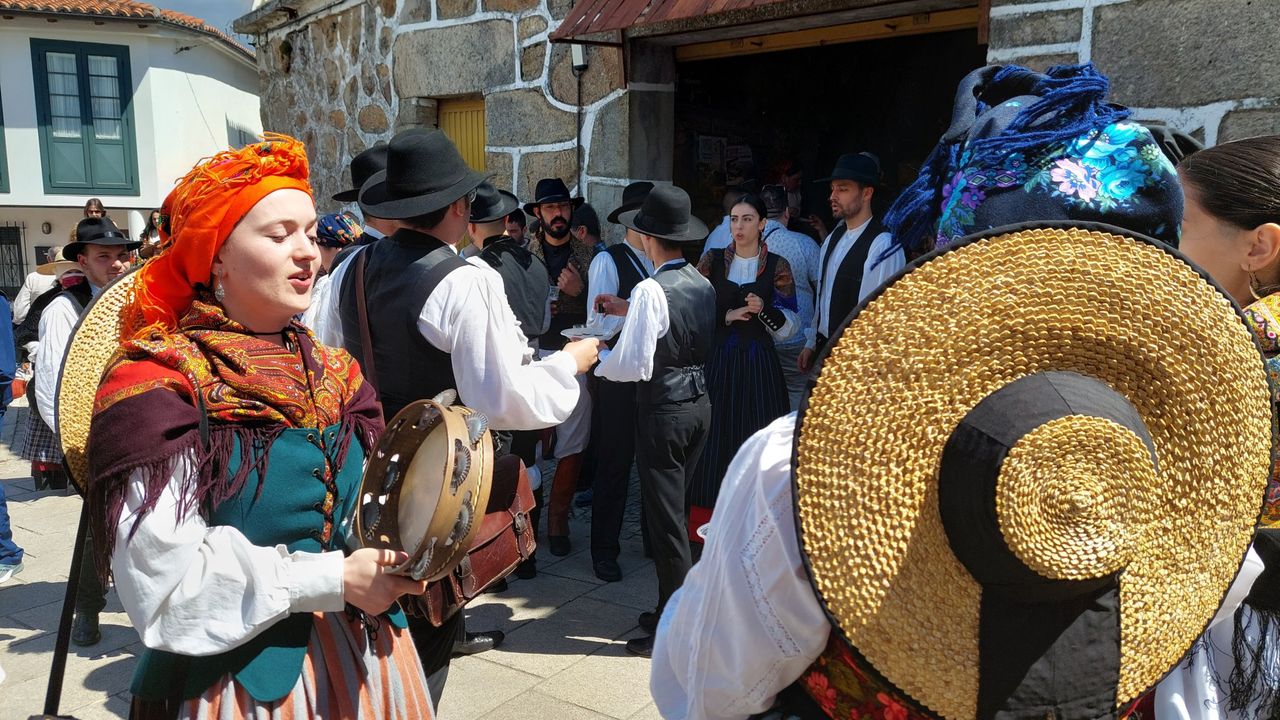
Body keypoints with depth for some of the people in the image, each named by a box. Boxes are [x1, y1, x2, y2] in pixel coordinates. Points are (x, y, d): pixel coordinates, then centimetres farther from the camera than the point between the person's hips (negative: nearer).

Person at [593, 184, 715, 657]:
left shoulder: (651, 289, -19)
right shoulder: (703, 284, 6)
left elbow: (634, 366, -20)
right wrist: (628, 311, 25)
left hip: (664, 409, -8)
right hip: (699, 402, 8)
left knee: (665, 518, 1)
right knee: (675, 511, 18)